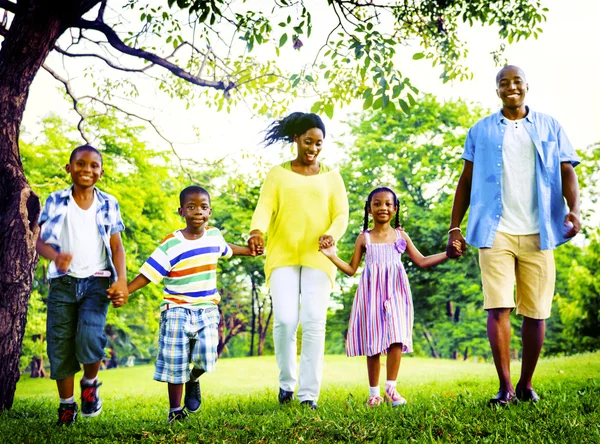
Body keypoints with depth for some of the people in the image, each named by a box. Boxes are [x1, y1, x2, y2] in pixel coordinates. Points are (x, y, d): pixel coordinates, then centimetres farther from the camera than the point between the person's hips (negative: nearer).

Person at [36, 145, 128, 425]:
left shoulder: (108, 204, 4)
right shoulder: (56, 201, 3)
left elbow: (116, 246, 4)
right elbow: (41, 242, 1)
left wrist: (122, 280, -11)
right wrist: (55, 256, -22)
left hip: (97, 281, -1)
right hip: (63, 282, 1)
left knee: (89, 337, -20)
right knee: (60, 346, 2)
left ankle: (90, 383, 10)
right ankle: (67, 404, 21)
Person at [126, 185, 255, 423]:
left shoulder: (214, 235, 3)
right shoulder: (171, 245, -12)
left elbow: (225, 249, 28)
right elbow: (147, 274, -12)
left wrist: (250, 250, 41)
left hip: (207, 309, 3)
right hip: (177, 309, -3)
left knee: (206, 355, -13)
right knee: (175, 362, -1)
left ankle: (194, 379, 23)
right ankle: (175, 410, 18)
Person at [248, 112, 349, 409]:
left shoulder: (331, 176, 15)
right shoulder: (278, 173, 13)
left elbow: (342, 214, 7)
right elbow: (264, 207, -1)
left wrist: (332, 234, -15)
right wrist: (256, 231, -23)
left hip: (317, 257, 1)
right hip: (282, 255, 0)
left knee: (314, 323, -8)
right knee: (285, 320, -11)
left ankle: (309, 394, -1)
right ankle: (286, 382, 12)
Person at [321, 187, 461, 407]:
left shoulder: (401, 236, 10)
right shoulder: (364, 238, 7)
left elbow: (422, 261, 12)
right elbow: (351, 269, 8)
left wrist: (448, 253, 4)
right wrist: (332, 256, -5)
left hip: (395, 293, 1)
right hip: (372, 294, 0)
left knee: (396, 339, -12)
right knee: (373, 344, 1)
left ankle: (391, 388, 0)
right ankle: (374, 392, 11)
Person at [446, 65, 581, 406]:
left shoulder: (550, 127, 13)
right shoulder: (482, 131, 12)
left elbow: (567, 172, 6)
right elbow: (466, 180, 11)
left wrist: (574, 209, -12)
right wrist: (455, 227, 4)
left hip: (538, 234, 1)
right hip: (496, 232, -1)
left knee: (536, 312, 2)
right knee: (498, 308, -10)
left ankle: (526, 385, 16)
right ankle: (506, 388, -4)